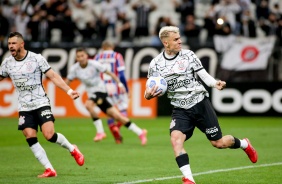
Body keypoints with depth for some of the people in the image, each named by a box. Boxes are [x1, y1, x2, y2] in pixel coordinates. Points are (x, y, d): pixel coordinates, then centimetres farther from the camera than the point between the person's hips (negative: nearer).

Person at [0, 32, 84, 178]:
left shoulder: (36, 58, -8)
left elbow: (53, 76, -8)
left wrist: (69, 91, -15)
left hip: (41, 104, -4)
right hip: (24, 108, 4)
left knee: (49, 135, -17)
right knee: (30, 139, -8)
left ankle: (72, 149, 11)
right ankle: (49, 170, -1)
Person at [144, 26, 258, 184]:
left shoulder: (188, 55, -4)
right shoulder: (156, 64, -3)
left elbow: (204, 75, -3)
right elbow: (151, 89, 3)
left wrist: (215, 83, -24)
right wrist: (148, 95, -22)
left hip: (200, 104, -1)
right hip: (181, 110, 1)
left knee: (218, 143, 5)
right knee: (176, 139, -26)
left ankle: (244, 144, 38)